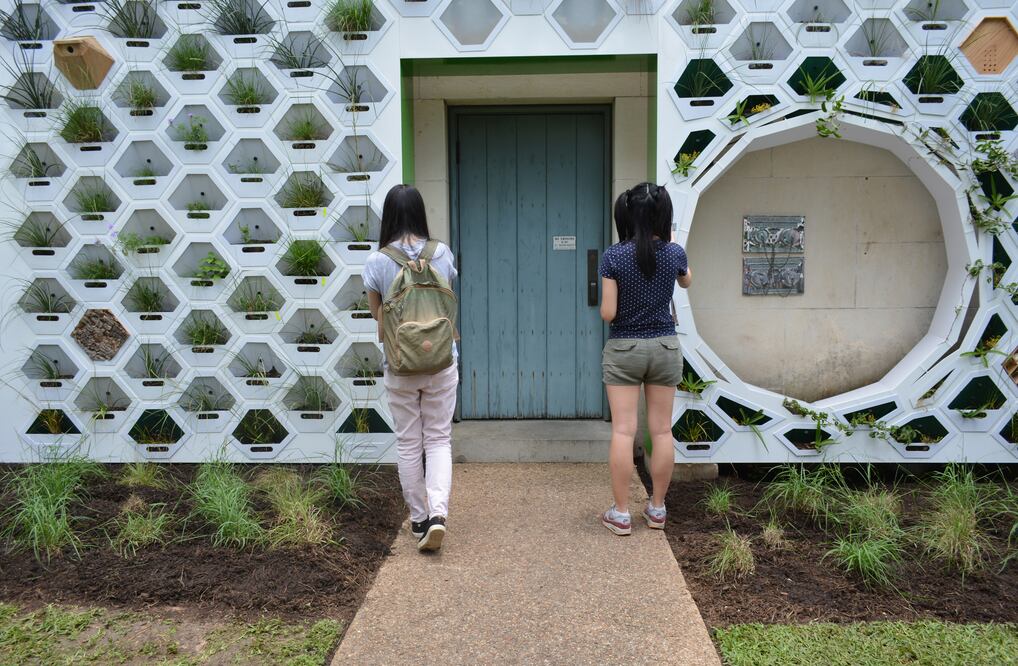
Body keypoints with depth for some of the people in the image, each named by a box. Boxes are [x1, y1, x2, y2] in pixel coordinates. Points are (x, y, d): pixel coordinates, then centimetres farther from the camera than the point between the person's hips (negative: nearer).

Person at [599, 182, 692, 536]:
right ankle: (657, 509, 19)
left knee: (623, 431, 1)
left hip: (623, 349, -2)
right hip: (665, 347, 2)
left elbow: (607, 313, -13)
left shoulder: (613, 256, -12)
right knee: (662, 431, 9)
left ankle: (621, 513, 6)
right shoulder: (674, 253, -4)